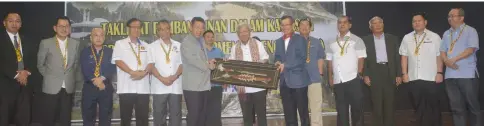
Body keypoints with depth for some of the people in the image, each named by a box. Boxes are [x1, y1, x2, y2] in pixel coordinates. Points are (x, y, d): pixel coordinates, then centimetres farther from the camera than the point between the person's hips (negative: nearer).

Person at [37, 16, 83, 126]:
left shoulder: (75, 44, 5)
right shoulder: (46, 43, -2)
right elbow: (40, 64, 7)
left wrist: (78, 80, 13)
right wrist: (49, 76, 8)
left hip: (68, 87, 2)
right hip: (51, 87, -2)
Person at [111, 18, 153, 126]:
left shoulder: (145, 46, 16)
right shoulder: (120, 44, 6)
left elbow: (150, 63, 9)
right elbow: (118, 61, -6)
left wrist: (144, 72, -12)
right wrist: (133, 72, -16)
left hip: (143, 88, 3)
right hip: (126, 87, -3)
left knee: (143, 117, 4)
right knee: (126, 117, 3)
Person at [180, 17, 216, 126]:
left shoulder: (201, 41, 16)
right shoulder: (186, 42, -9)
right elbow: (192, 60, -19)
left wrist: (209, 62, 0)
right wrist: (208, 65, -9)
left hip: (204, 85, 8)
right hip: (192, 86, -8)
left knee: (203, 115, 13)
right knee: (194, 115, -3)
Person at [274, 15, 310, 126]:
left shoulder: (300, 39, -1)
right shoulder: (278, 41, 16)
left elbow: (302, 59, -11)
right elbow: (277, 58, 16)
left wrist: (285, 65, -16)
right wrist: (278, 63, -7)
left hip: (298, 80, -5)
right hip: (284, 81, 5)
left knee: (303, 111, 2)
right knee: (288, 112, 9)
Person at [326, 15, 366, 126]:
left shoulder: (357, 40, 3)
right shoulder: (332, 42, 12)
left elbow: (361, 59, 0)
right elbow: (330, 61, 13)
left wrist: (359, 74, -8)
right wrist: (330, 77, 7)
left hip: (353, 79, -3)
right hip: (338, 80, 3)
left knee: (357, 107, 3)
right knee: (341, 109, 9)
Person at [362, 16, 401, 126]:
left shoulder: (392, 38, 9)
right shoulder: (366, 40, 5)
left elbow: (397, 57, 7)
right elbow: (363, 59, 2)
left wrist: (399, 75, 0)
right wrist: (365, 75, -6)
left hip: (389, 72, 1)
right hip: (374, 73, -1)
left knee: (390, 103, 4)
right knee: (377, 104, 2)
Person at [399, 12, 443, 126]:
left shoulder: (434, 37, 1)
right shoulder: (407, 38, 8)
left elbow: (439, 56, 0)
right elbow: (404, 56, 7)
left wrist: (439, 72, -6)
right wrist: (404, 73, 2)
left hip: (431, 78, -2)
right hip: (413, 78, 2)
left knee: (433, 106, 6)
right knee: (418, 106, 10)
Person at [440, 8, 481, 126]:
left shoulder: (470, 31, 0)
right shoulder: (446, 34, 16)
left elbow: (471, 49, -12)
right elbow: (442, 51, 12)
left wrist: (454, 59, -15)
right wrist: (447, 61, -8)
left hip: (467, 74, -4)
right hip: (450, 75, 5)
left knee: (472, 105, 2)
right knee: (456, 107, 6)